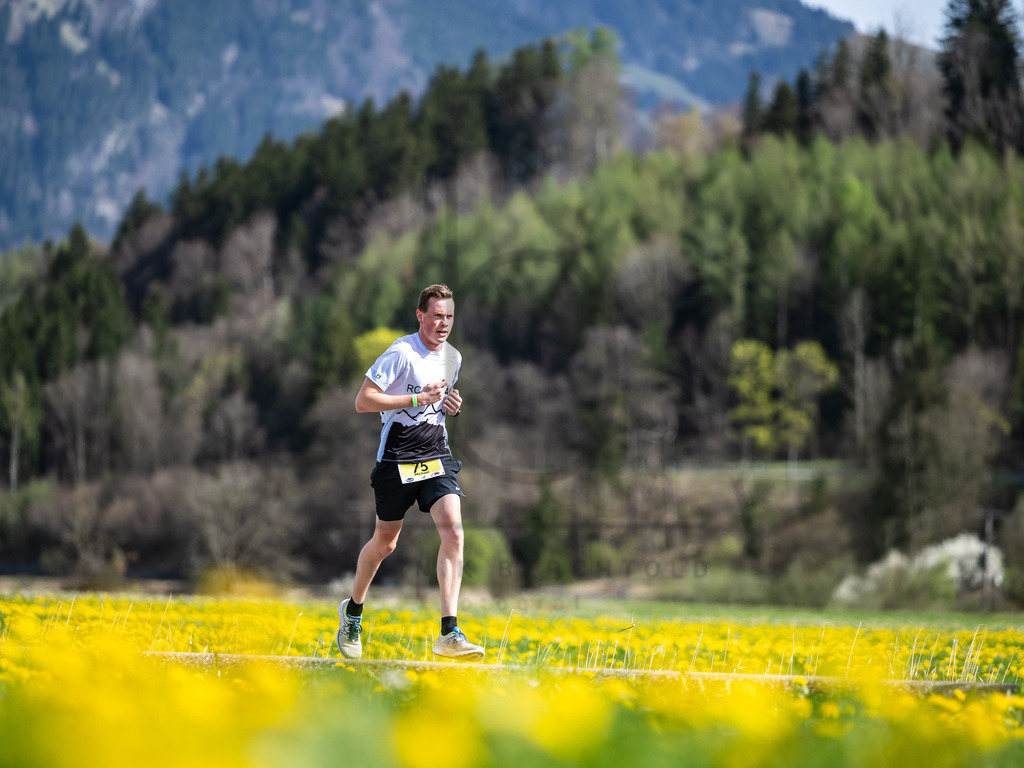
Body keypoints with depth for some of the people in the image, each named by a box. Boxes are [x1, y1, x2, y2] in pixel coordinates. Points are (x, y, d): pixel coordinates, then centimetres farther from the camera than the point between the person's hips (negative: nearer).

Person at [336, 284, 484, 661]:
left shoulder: (453, 357, 10)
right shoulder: (401, 352, -12)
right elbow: (362, 401, -15)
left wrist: (452, 406, 5)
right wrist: (417, 399, -19)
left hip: (437, 455, 5)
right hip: (397, 457, -5)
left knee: (453, 530, -16)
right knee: (385, 541, 7)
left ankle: (450, 633, -18)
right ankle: (352, 611, 36)